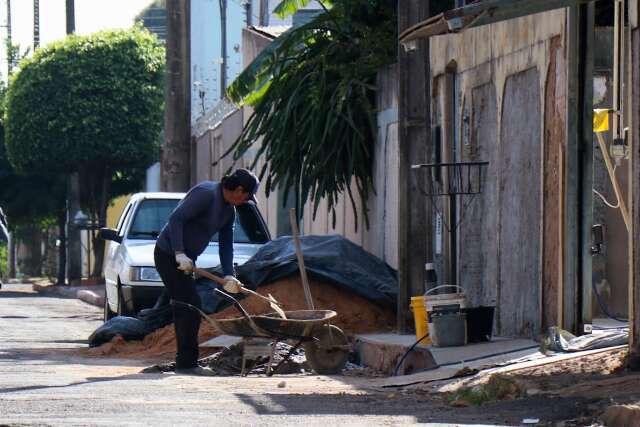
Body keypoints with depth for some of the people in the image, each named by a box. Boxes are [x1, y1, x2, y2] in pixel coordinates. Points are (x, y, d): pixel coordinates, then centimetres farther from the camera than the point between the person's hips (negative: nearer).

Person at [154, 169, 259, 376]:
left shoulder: (229, 210, 10)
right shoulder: (206, 193, -19)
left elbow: (226, 244, 14)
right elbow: (175, 219, -24)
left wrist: (228, 275, 2)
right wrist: (179, 253, -29)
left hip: (184, 258, 10)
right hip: (168, 255, -10)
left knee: (185, 308, 12)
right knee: (190, 306, -12)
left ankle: (185, 363, 17)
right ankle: (187, 363, -10)